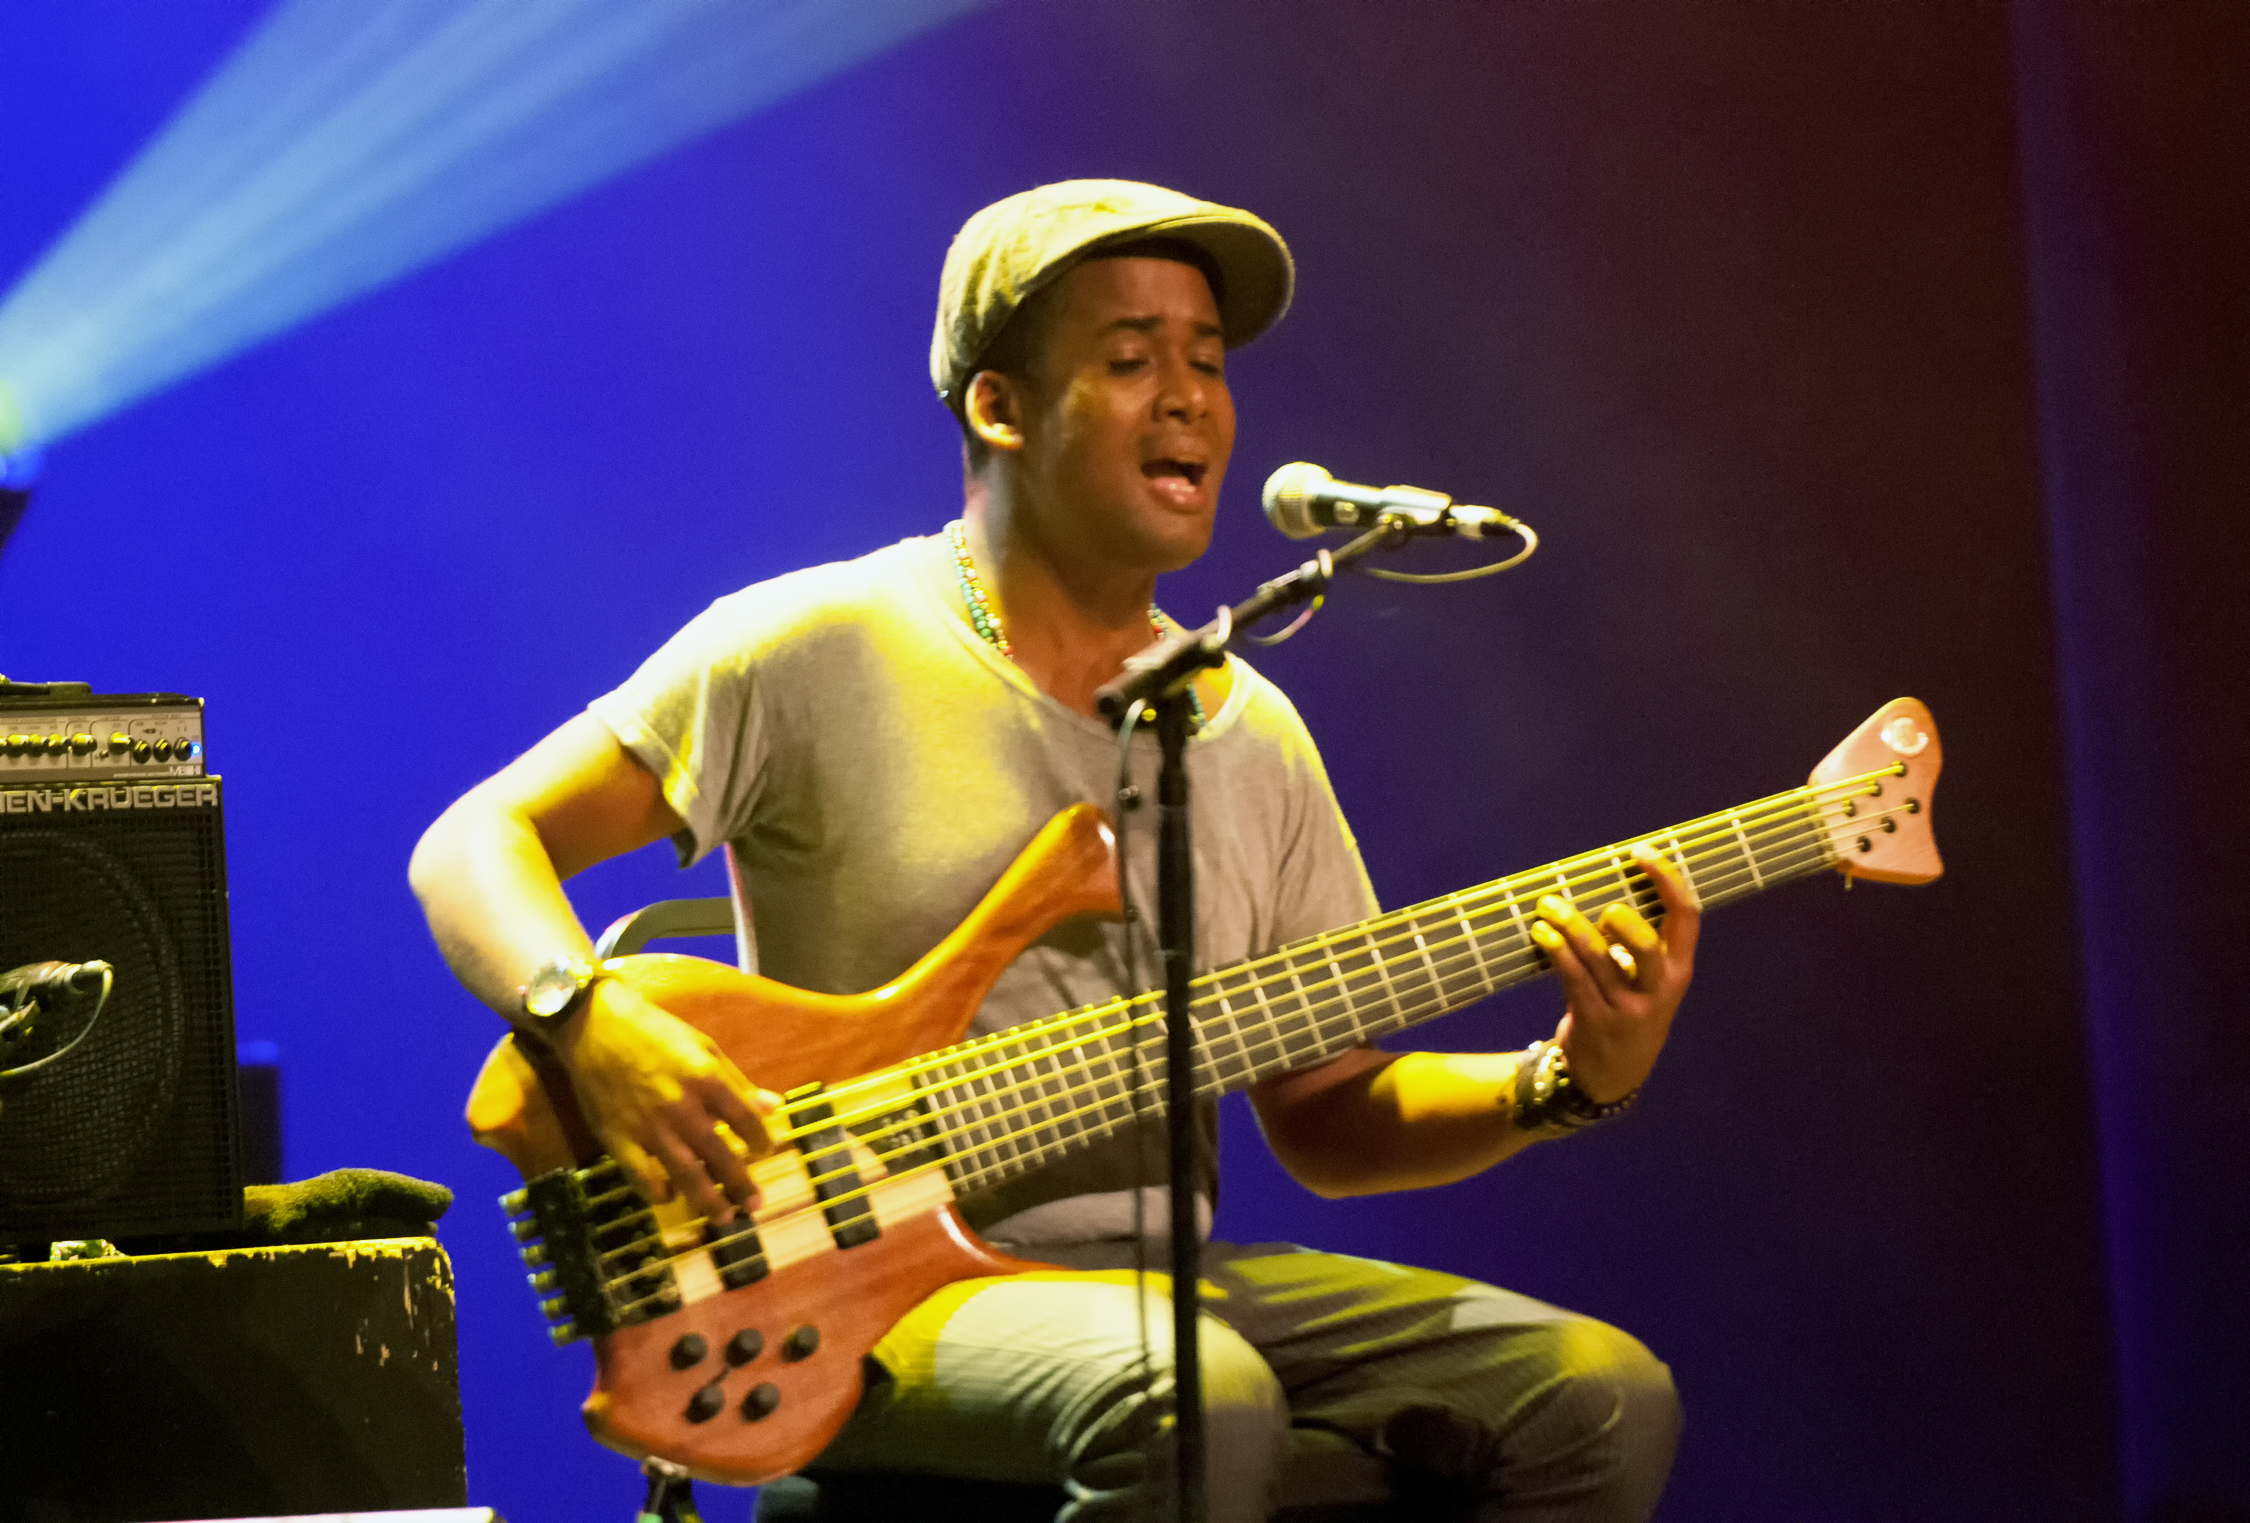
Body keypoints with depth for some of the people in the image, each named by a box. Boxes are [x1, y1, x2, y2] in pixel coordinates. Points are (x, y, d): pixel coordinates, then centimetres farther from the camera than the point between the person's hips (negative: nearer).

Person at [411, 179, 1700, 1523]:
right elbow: (476, 846, -4)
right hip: (881, 1283, -6)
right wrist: (593, 1025, -24)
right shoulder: (821, 654, -2)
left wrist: (1569, 1083, -2)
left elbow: (1329, 1117, 16)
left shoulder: (1254, 735, 14)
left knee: (1597, 1398, -14)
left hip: (1158, 1280, 6)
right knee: (1196, 1405, -37)